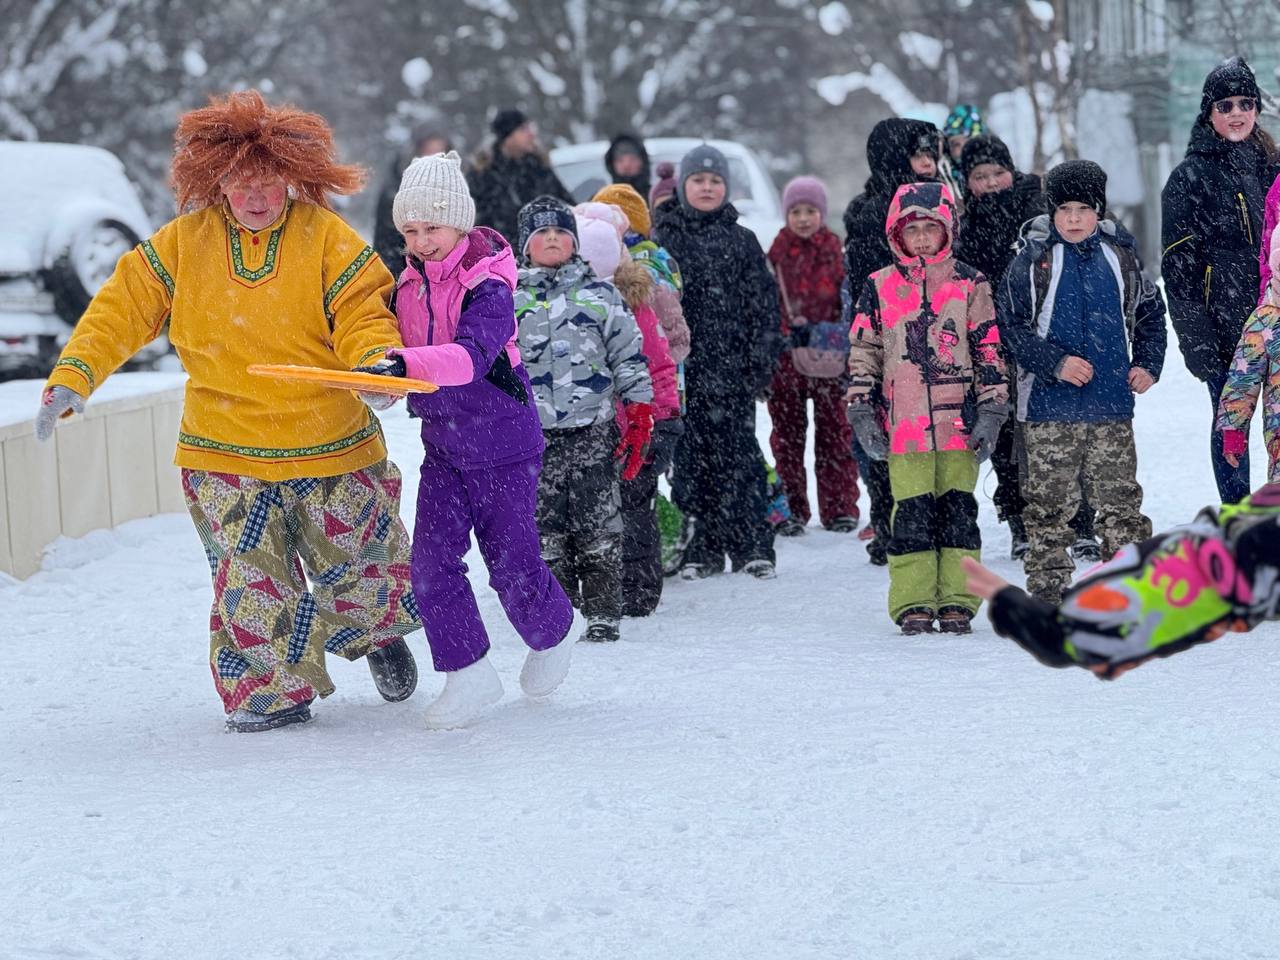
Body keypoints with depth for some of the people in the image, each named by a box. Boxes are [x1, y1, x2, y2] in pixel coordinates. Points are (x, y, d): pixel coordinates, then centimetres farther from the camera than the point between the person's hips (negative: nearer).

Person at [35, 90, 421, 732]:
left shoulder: (326, 238, -7)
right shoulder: (184, 242, -1)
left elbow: (363, 315, -11)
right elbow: (123, 307, 2)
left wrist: (375, 362, -33)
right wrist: (73, 377, -8)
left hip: (329, 444, -1)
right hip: (225, 450, 1)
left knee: (359, 567, 11)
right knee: (250, 581, -3)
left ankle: (382, 636, 44)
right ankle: (273, 691, 14)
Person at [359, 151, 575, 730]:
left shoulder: (487, 287, -19)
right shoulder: (410, 284, 2)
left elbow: (472, 354, -38)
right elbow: (398, 344, 20)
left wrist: (406, 364, -52)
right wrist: (382, 374, -1)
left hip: (504, 447, -5)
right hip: (443, 445, 5)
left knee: (512, 567, 2)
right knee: (431, 561, -9)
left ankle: (552, 637, 33)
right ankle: (469, 673, 2)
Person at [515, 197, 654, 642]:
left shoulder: (601, 294, 8)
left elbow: (629, 356, 9)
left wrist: (639, 417, 4)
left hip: (594, 430, -1)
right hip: (532, 434, 1)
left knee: (598, 528, -2)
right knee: (544, 530, 1)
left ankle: (603, 616, 5)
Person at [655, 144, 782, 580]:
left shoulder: (742, 241, 9)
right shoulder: (665, 240, 8)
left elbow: (763, 303, 8)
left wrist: (761, 359, -1)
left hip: (732, 365, -1)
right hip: (683, 366, 1)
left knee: (738, 454, -4)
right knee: (692, 457, 1)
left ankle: (753, 545, 0)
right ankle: (705, 547, 7)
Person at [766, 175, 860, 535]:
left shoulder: (835, 252, 4)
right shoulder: (778, 253, 4)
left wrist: (848, 349, -1)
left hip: (828, 355, 0)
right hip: (786, 354, 0)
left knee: (834, 430, 3)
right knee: (787, 431, 4)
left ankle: (839, 507, 10)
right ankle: (791, 509, 9)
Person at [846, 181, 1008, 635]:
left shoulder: (969, 284, 6)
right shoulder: (879, 287, 8)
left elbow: (990, 348, 7)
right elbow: (862, 352, 11)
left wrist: (991, 409, 1)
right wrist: (862, 411, 5)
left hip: (959, 422, 0)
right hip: (903, 425, 0)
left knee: (958, 509, 1)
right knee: (912, 512, -2)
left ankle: (957, 600, 7)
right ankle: (913, 603, 3)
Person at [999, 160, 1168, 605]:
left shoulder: (1119, 255, 8)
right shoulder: (1032, 259, -1)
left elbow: (1150, 313, 19)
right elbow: (1012, 324, -3)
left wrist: (1147, 364, 4)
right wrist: (1055, 363, -14)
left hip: (1112, 404, 2)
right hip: (1050, 405, -2)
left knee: (1120, 497, 4)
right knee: (1049, 502, 2)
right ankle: (1048, 588, 9)